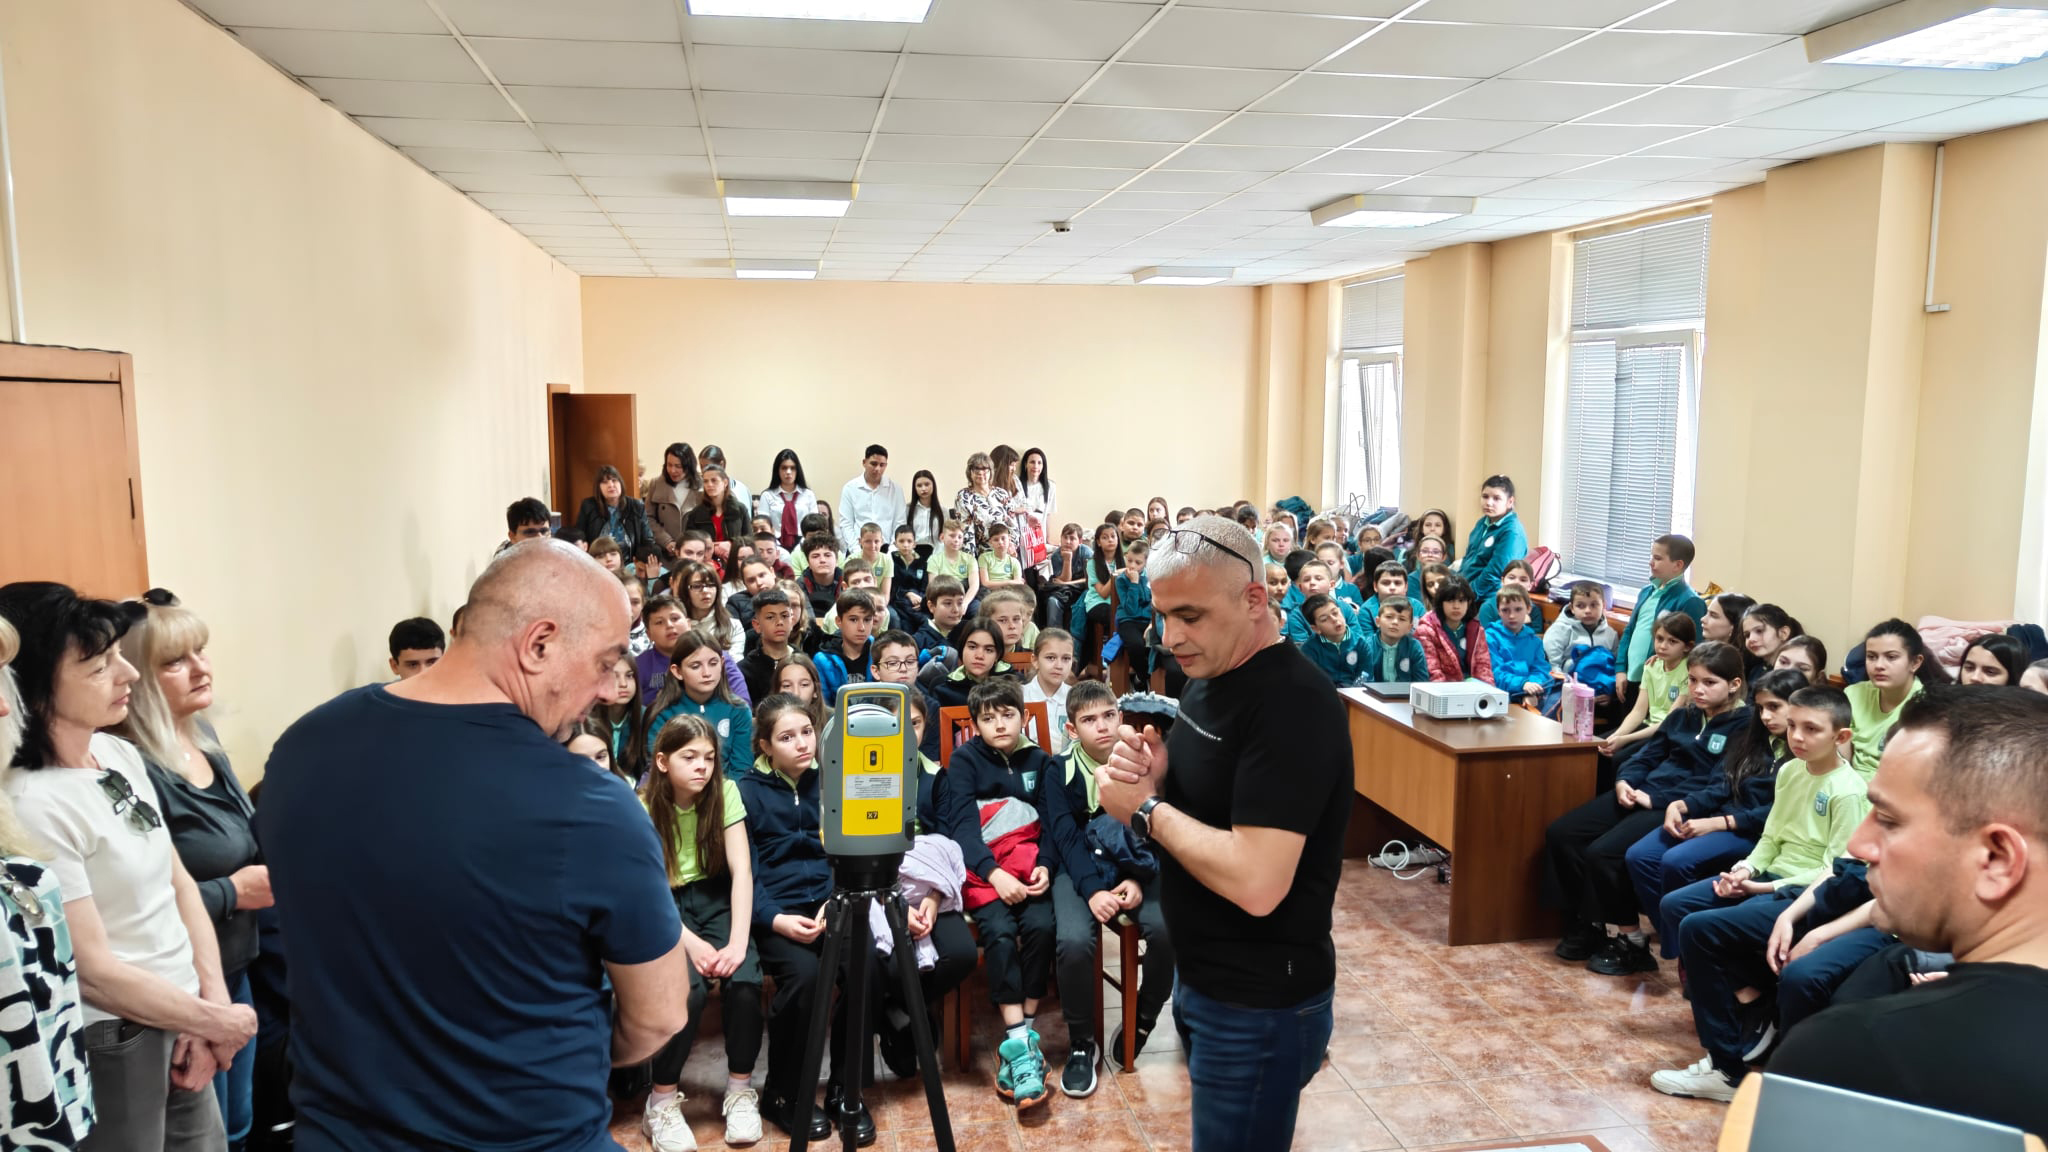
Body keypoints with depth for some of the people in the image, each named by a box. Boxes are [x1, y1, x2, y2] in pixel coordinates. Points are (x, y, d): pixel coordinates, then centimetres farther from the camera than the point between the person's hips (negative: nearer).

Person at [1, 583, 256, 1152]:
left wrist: (213, 998, -3)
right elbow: (93, 970, -19)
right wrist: (218, 1022, -9)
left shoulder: (121, 753, 1)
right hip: (109, 1047, -7)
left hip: (177, 1024, 7)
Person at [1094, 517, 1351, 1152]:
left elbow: (1256, 882, -32)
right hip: (1199, 977, 9)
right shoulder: (1208, 678, 4)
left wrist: (1144, 808, -21)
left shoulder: (1293, 704, -25)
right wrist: (1150, 777, -10)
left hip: (1261, 1004, -9)